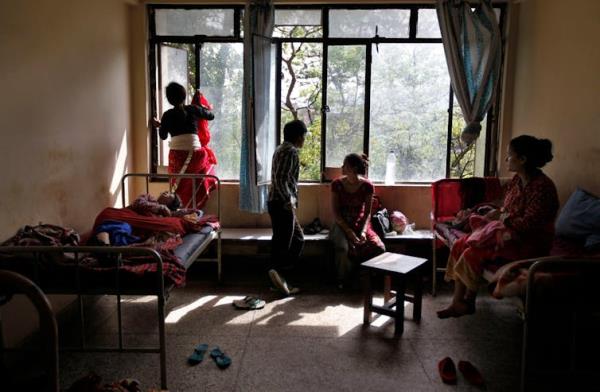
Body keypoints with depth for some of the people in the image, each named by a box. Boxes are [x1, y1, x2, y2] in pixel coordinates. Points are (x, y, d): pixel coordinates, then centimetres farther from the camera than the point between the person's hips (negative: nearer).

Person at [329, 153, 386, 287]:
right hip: (341, 224, -1)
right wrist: (349, 231, -18)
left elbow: (367, 213, -2)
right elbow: (335, 212, -7)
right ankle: (343, 281, -8)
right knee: (343, 248, -34)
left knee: (379, 248, -23)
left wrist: (363, 231, -19)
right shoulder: (337, 184, -8)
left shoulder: (367, 186, -7)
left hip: (360, 223, 1)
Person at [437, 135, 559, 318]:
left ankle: (468, 302, 2)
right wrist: (496, 214, -4)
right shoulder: (518, 179, 7)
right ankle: (457, 303, -5)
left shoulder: (542, 187, -21)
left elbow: (527, 224, -25)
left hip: (529, 243, -9)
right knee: (460, 245, -8)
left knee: (473, 252, -22)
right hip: (509, 232, 9)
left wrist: (502, 217, -10)